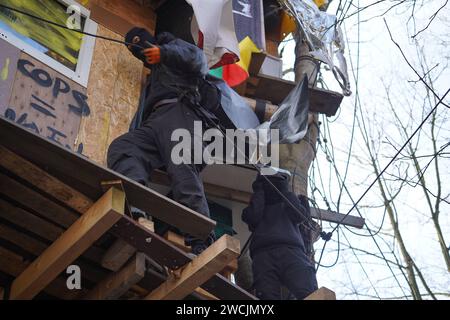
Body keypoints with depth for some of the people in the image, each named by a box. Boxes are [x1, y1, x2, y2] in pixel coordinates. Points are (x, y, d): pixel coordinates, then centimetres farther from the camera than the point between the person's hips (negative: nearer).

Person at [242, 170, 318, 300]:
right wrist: (259, 191, 21)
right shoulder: (256, 207, 33)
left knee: (311, 295, -26)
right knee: (267, 297, -25)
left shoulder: (288, 206, 36)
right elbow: (252, 217, 9)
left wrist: (285, 190, 21)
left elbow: (299, 215, 13)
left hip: (291, 251, 1)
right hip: (263, 254, 0)